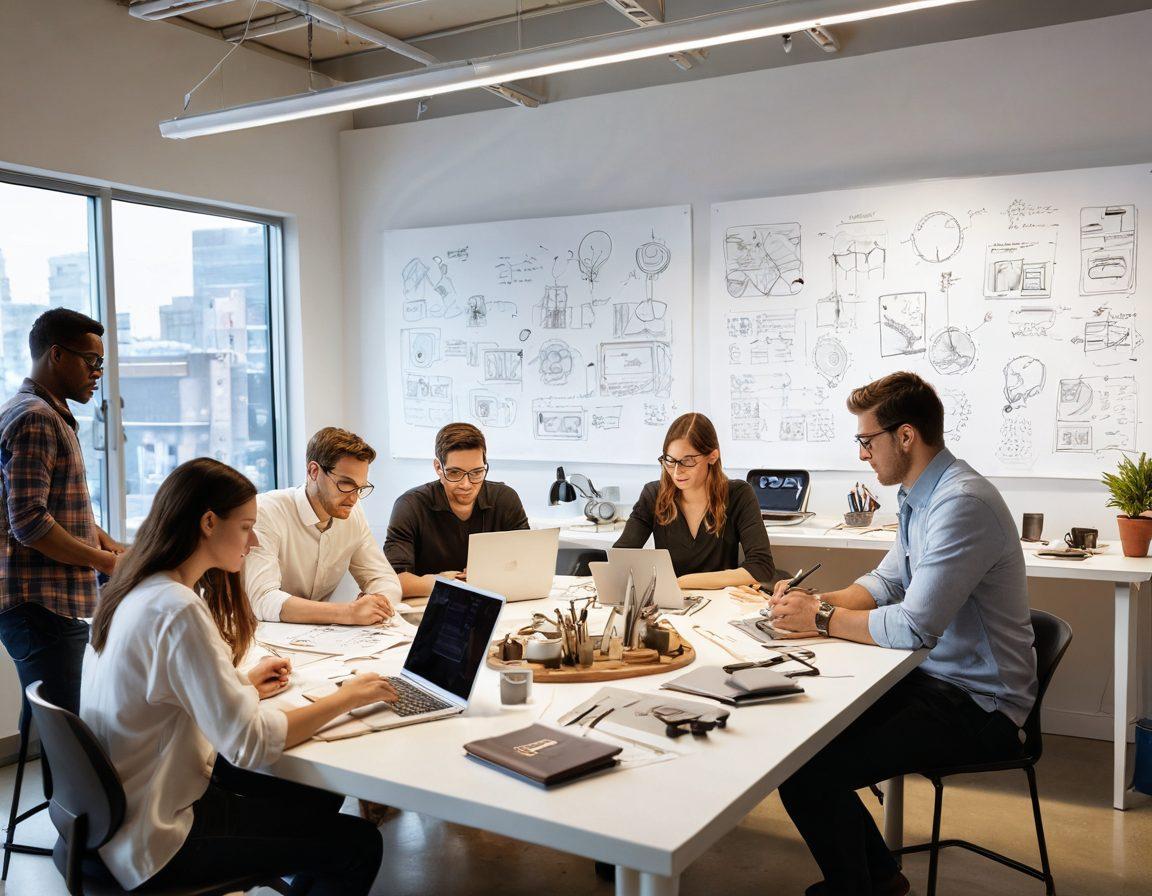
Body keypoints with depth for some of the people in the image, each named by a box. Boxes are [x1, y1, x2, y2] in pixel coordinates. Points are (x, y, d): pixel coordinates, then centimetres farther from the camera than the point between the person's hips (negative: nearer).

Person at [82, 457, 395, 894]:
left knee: (321, 796, 18)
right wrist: (346, 697, -16)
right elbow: (250, 744, -28)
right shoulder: (178, 611, -28)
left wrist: (241, 685, 8)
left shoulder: (138, 592, 2)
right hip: (157, 842, -10)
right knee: (358, 845, -4)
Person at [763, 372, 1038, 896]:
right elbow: (886, 582, 17)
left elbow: (914, 628, -28)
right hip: (937, 677, 10)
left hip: (978, 705, -10)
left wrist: (821, 619, -15)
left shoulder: (961, 504, -24)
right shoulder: (922, 497, 9)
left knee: (805, 774, -21)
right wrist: (815, 602, -1)